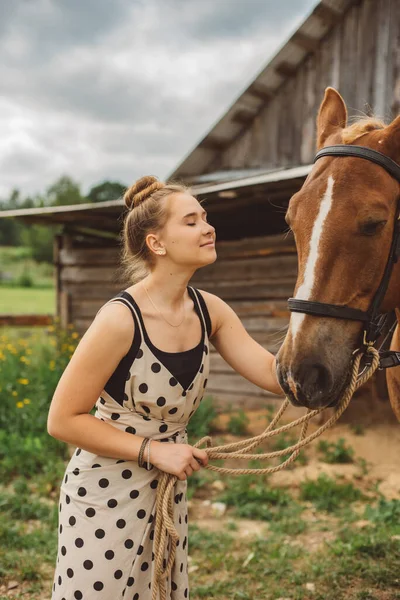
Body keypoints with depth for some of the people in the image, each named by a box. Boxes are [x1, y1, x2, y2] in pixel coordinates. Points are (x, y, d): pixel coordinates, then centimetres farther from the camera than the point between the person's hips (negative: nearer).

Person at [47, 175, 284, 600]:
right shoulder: (120, 319, -24)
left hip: (169, 489, 7)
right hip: (107, 496, -6)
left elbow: (276, 375, -8)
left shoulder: (210, 311, -4)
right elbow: (62, 420, -19)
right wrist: (153, 450, -21)